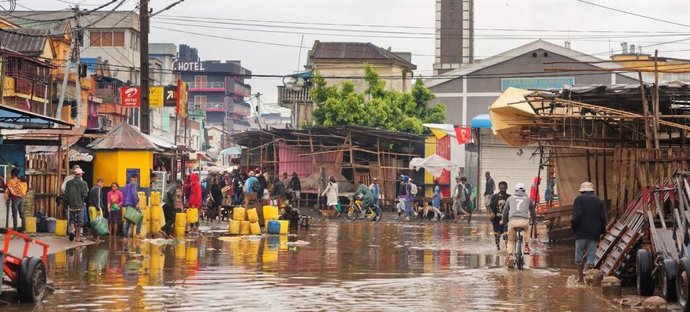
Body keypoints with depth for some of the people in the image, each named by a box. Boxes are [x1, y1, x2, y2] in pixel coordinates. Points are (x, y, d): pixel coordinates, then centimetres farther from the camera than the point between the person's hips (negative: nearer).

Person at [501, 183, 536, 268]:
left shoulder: (510, 198, 23)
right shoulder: (528, 199, 22)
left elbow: (505, 211, 30)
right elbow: (532, 211, 33)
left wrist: (503, 221, 46)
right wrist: (533, 220, 51)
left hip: (512, 221, 0)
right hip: (524, 221, 0)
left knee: (511, 240, 15)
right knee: (527, 229, 37)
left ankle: (510, 256, -7)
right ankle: (526, 246, 27)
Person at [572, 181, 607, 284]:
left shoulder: (579, 199, 0)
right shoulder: (598, 201, 12)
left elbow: (576, 216, -12)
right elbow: (604, 218, 8)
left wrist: (573, 227, 0)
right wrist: (601, 231, 17)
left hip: (581, 233, -3)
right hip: (594, 234, 3)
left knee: (579, 255, 7)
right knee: (591, 256, 4)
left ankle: (580, 278, 7)